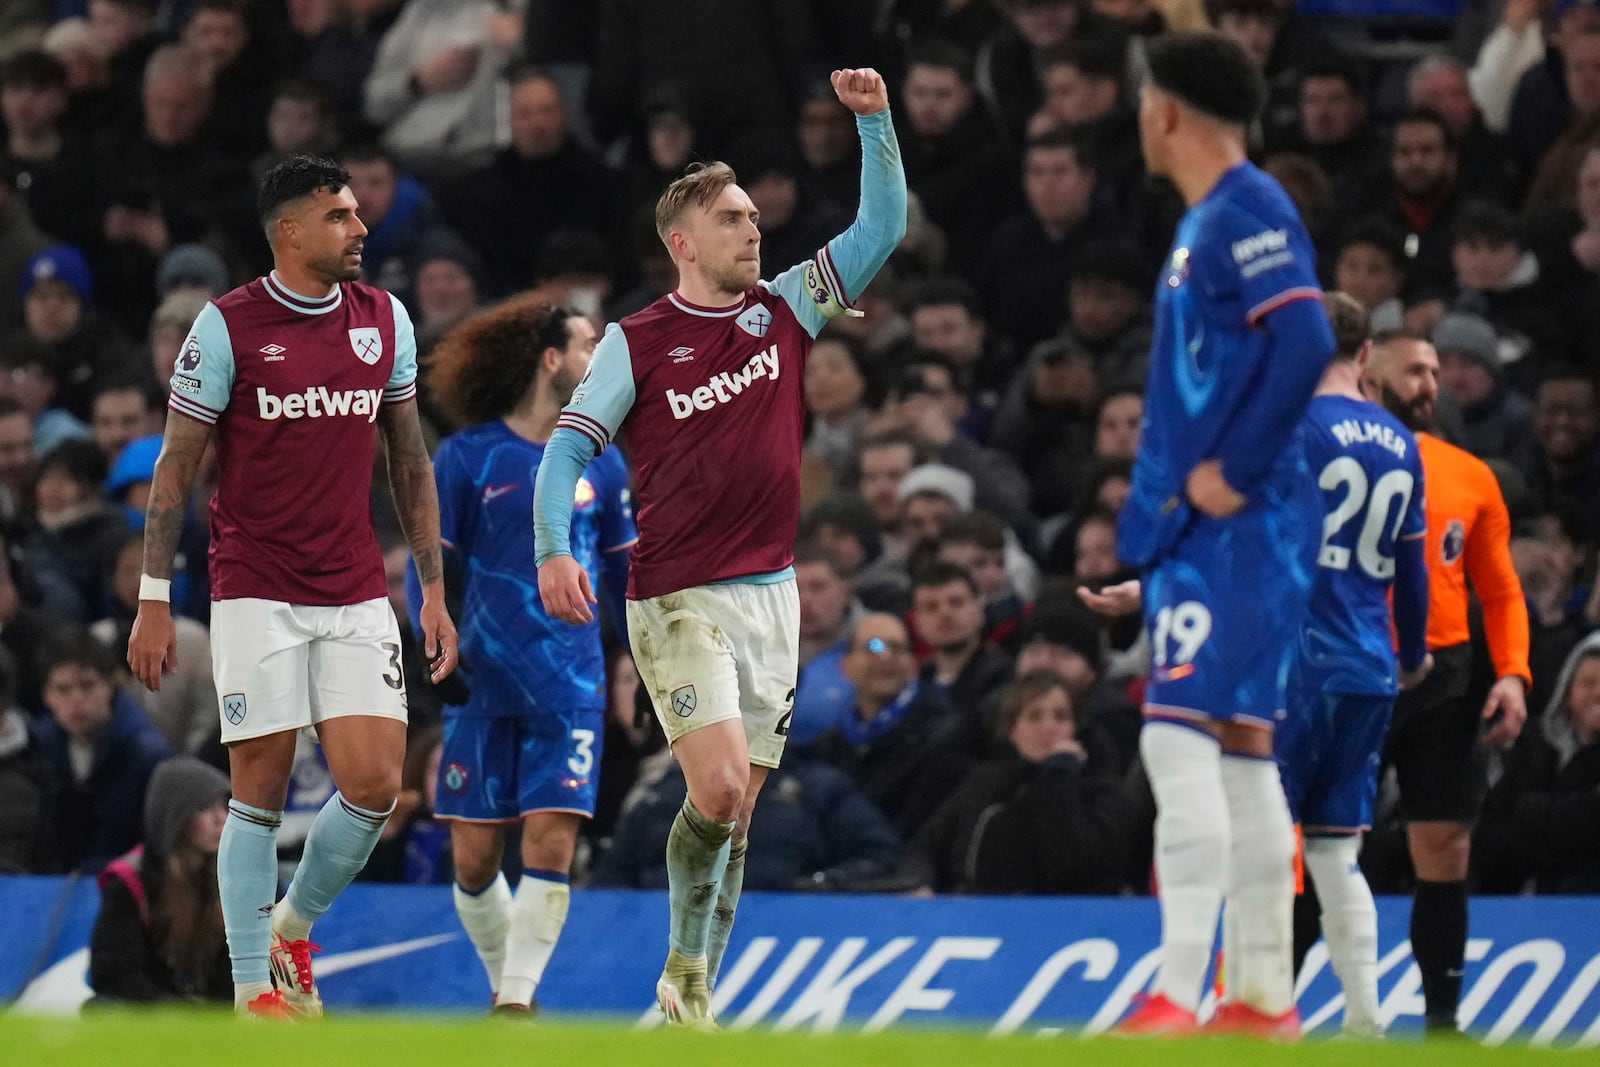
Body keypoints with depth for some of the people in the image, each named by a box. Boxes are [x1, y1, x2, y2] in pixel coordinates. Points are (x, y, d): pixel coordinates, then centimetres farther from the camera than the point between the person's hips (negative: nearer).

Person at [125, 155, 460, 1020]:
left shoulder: (385, 320, 6)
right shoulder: (227, 326, -7)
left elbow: (410, 462, 14)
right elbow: (175, 469, -2)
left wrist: (435, 590, 10)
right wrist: (153, 600, -5)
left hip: (357, 598, 4)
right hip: (256, 594, -4)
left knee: (374, 784, -6)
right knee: (259, 794, -3)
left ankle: (292, 928, 19)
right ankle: (254, 988, 7)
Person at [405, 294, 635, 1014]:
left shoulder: (599, 461, 8)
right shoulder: (467, 457, -1)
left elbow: (624, 575, 17)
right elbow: (428, 568, 1)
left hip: (570, 688, 1)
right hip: (483, 686, -1)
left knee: (550, 846, -12)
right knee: (474, 859, 1)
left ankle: (517, 1003, -6)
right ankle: (507, 989, 22)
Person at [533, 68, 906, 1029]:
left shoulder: (786, 312, 9)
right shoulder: (636, 343, -1)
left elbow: (883, 227, 7)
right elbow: (570, 445, 0)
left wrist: (875, 120, -5)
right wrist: (555, 549, -15)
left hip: (770, 592, 4)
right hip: (678, 599, -4)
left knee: (738, 807, 5)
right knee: (719, 787, -18)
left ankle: (695, 990, 13)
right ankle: (686, 966, 0)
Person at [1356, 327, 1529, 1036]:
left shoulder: (1471, 478, 10)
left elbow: (1501, 591, 14)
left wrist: (1512, 674, -1)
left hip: (1442, 680, 3)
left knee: (1446, 855, 3)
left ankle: (1442, 1023, 10)